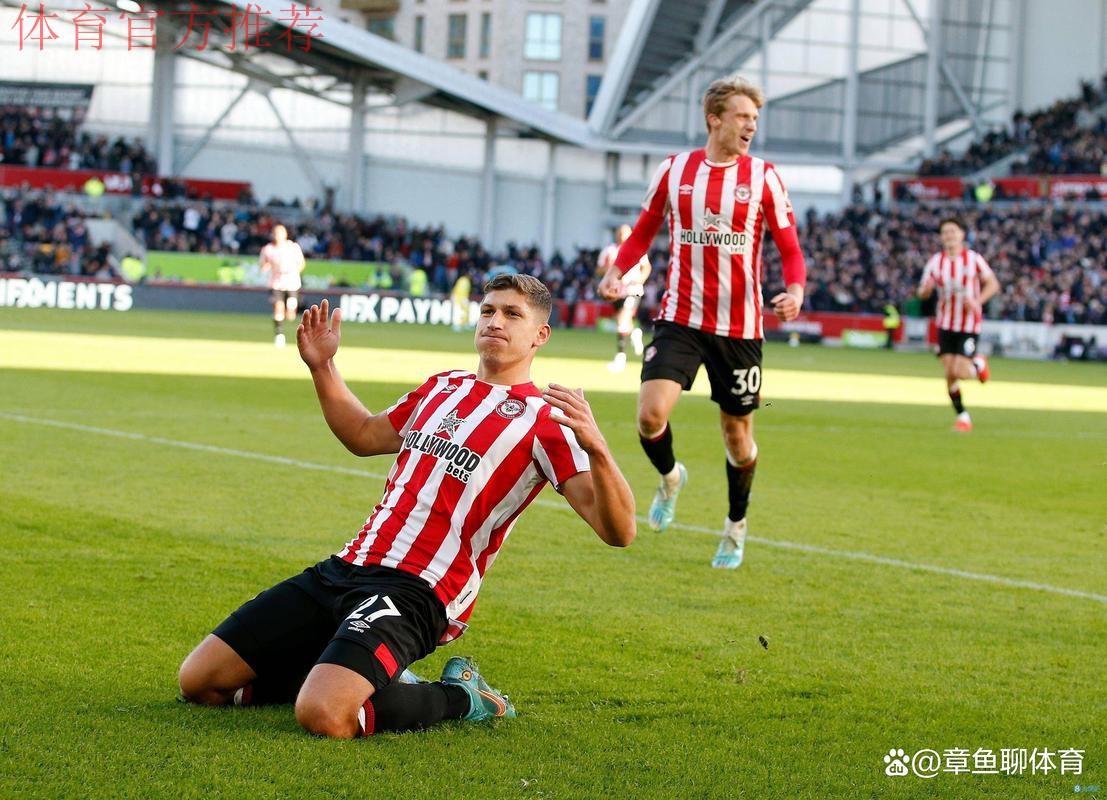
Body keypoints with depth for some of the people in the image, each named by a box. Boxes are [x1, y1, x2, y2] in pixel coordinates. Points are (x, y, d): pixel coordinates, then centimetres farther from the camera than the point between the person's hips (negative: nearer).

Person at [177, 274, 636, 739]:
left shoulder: (546, 420, -4)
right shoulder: (441, 388, 18)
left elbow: (617, 532, -15)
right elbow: (364, 435, 38)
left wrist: (595, 447, -32)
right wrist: (322, 367, 25)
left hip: (414, 593, -7)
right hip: (345, 568, 8)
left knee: (322, 716, -34)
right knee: (199, 681, 4)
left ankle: (459, 699, -3)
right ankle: (382, 679, 15)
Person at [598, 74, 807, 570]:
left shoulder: (763, 177, -2)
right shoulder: (674, 171, 2)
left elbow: (790, 250, 0)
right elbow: (643, 233, 13)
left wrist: (795, 291, -21)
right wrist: (617, 271, -7)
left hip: (739, 326, 0)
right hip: (680, 318, 0)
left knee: (738, 435, 8)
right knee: (651, 412, -18)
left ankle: (736, 525, 34)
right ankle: (670, 477, 16)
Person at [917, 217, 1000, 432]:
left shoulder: (974, 259, -5)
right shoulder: (935, 261, 1)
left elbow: (993, 284, 0)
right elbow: (923, 294, 2)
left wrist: (977, 301, -17)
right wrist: (926, 289, -23)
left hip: (969, 324, -3)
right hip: (945, 324, 3)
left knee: (960, 372, -13)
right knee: (949, 375, -1)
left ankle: (977, 364, 21)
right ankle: (962, 416, 16)